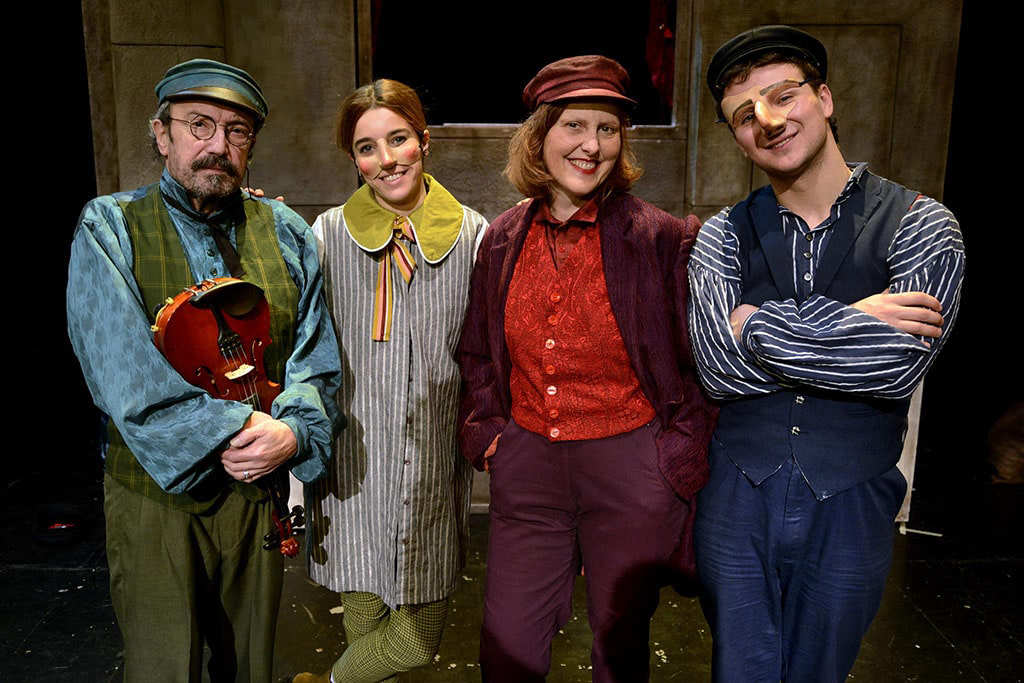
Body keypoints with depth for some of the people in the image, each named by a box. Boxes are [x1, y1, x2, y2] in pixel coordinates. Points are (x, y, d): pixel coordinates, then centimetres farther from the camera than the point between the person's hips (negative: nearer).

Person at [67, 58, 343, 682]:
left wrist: (292, 431, -18)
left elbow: (317, 356, 0)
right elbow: (125, 372, -16)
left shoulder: (286, 233, 4)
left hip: (261, 491, 3)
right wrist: (232, 431, -21)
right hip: (155, 497, -3)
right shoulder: (109, 229, -5)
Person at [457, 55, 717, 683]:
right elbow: (478, 354, 15)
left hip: (630, 473, -3)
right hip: (526, 471, 3)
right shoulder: (504, 239, 3)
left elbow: (701, 365, -3)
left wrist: (679, 461, -6)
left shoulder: (662, 239, -9)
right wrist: (487, 430, 5)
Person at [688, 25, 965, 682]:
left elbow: (899, 368, -20)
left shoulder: (919, 224, -7)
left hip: (850, 504, -1)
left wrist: (759, 325, -18)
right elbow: (719, 368, -14)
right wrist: (850, 331, -19)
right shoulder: (724, 235, -1)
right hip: (738, 496, 1)